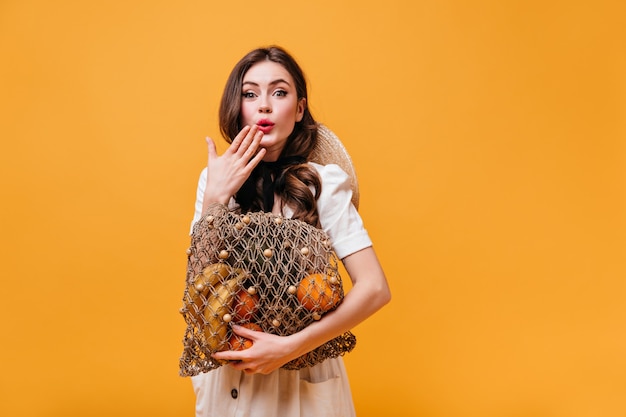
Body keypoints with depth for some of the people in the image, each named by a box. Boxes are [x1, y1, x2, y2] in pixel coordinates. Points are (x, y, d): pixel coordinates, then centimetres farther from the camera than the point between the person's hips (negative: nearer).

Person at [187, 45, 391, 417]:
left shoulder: (323, 181, -16)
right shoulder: (217, 179, -3)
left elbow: (375, 289, -19)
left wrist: (289, 347, -24)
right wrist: (215, 197, -18)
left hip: (301, 374, -3)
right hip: (226, 370, 4)